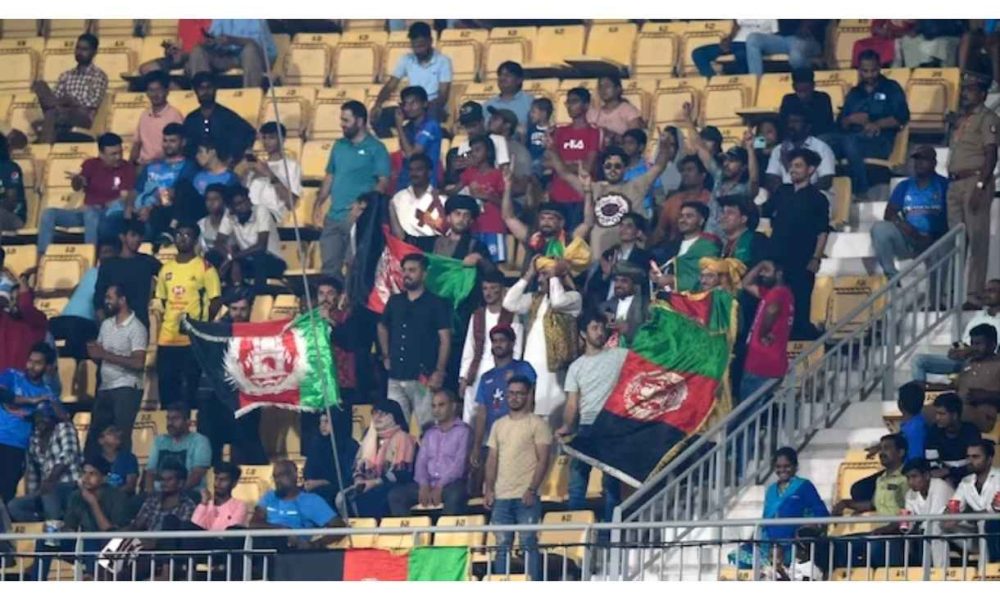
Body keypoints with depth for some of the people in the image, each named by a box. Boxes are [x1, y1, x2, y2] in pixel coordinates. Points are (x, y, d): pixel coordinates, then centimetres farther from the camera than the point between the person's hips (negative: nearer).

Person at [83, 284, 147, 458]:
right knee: (94, 435, 10)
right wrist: (94, 353, -8)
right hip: (105, 389, 8)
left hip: (126, 390, -8)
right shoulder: (106, 325, 13)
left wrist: (106, 355, -18)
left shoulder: (136, 329, -10)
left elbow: (138, 363, -19)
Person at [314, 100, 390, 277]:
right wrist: (318, 204, 10)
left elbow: (383, 182, -10)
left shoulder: (375, 148, -4)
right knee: (329, 265, 6)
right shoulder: (339, 146, 15)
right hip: (334, 216, 6)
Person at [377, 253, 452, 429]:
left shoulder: (436, 304, -2)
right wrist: (386, 356, 18)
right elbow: (382, 328, 29)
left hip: (423, 378, -5)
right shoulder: (395, 302, 13)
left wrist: (439, 372, -14)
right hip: (396, 378, 5)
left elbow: (445, 339, -6)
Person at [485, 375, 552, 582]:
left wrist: (532, 489, -15)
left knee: (529, 544, -6)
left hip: (526, 496, -5)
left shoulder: (537, 424, 0)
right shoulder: (499, 425, 17)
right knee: (502, 545, 5)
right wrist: (489, 490, 6)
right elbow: (492, 460, 17)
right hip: (501, 497, 5)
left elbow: (543, 460, -6)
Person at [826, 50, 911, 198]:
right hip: (853, 136, 4)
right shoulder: (854, 93, 26)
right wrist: (851, 119, -5)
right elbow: (840, 124, 18)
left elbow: (902, 117, 1)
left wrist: (878, 124, -11)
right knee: (825, 141, -28)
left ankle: (860, 191, -34)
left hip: (880, 140, -4)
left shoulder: (891, 89, 15)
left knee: (850, 141, -39)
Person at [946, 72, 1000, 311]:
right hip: (955, 183, 8)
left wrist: (980, 186, -19)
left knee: (977, 241, -9)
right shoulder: (959, 120, 20)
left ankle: (974, 296, -12)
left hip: (975, 181, -8)